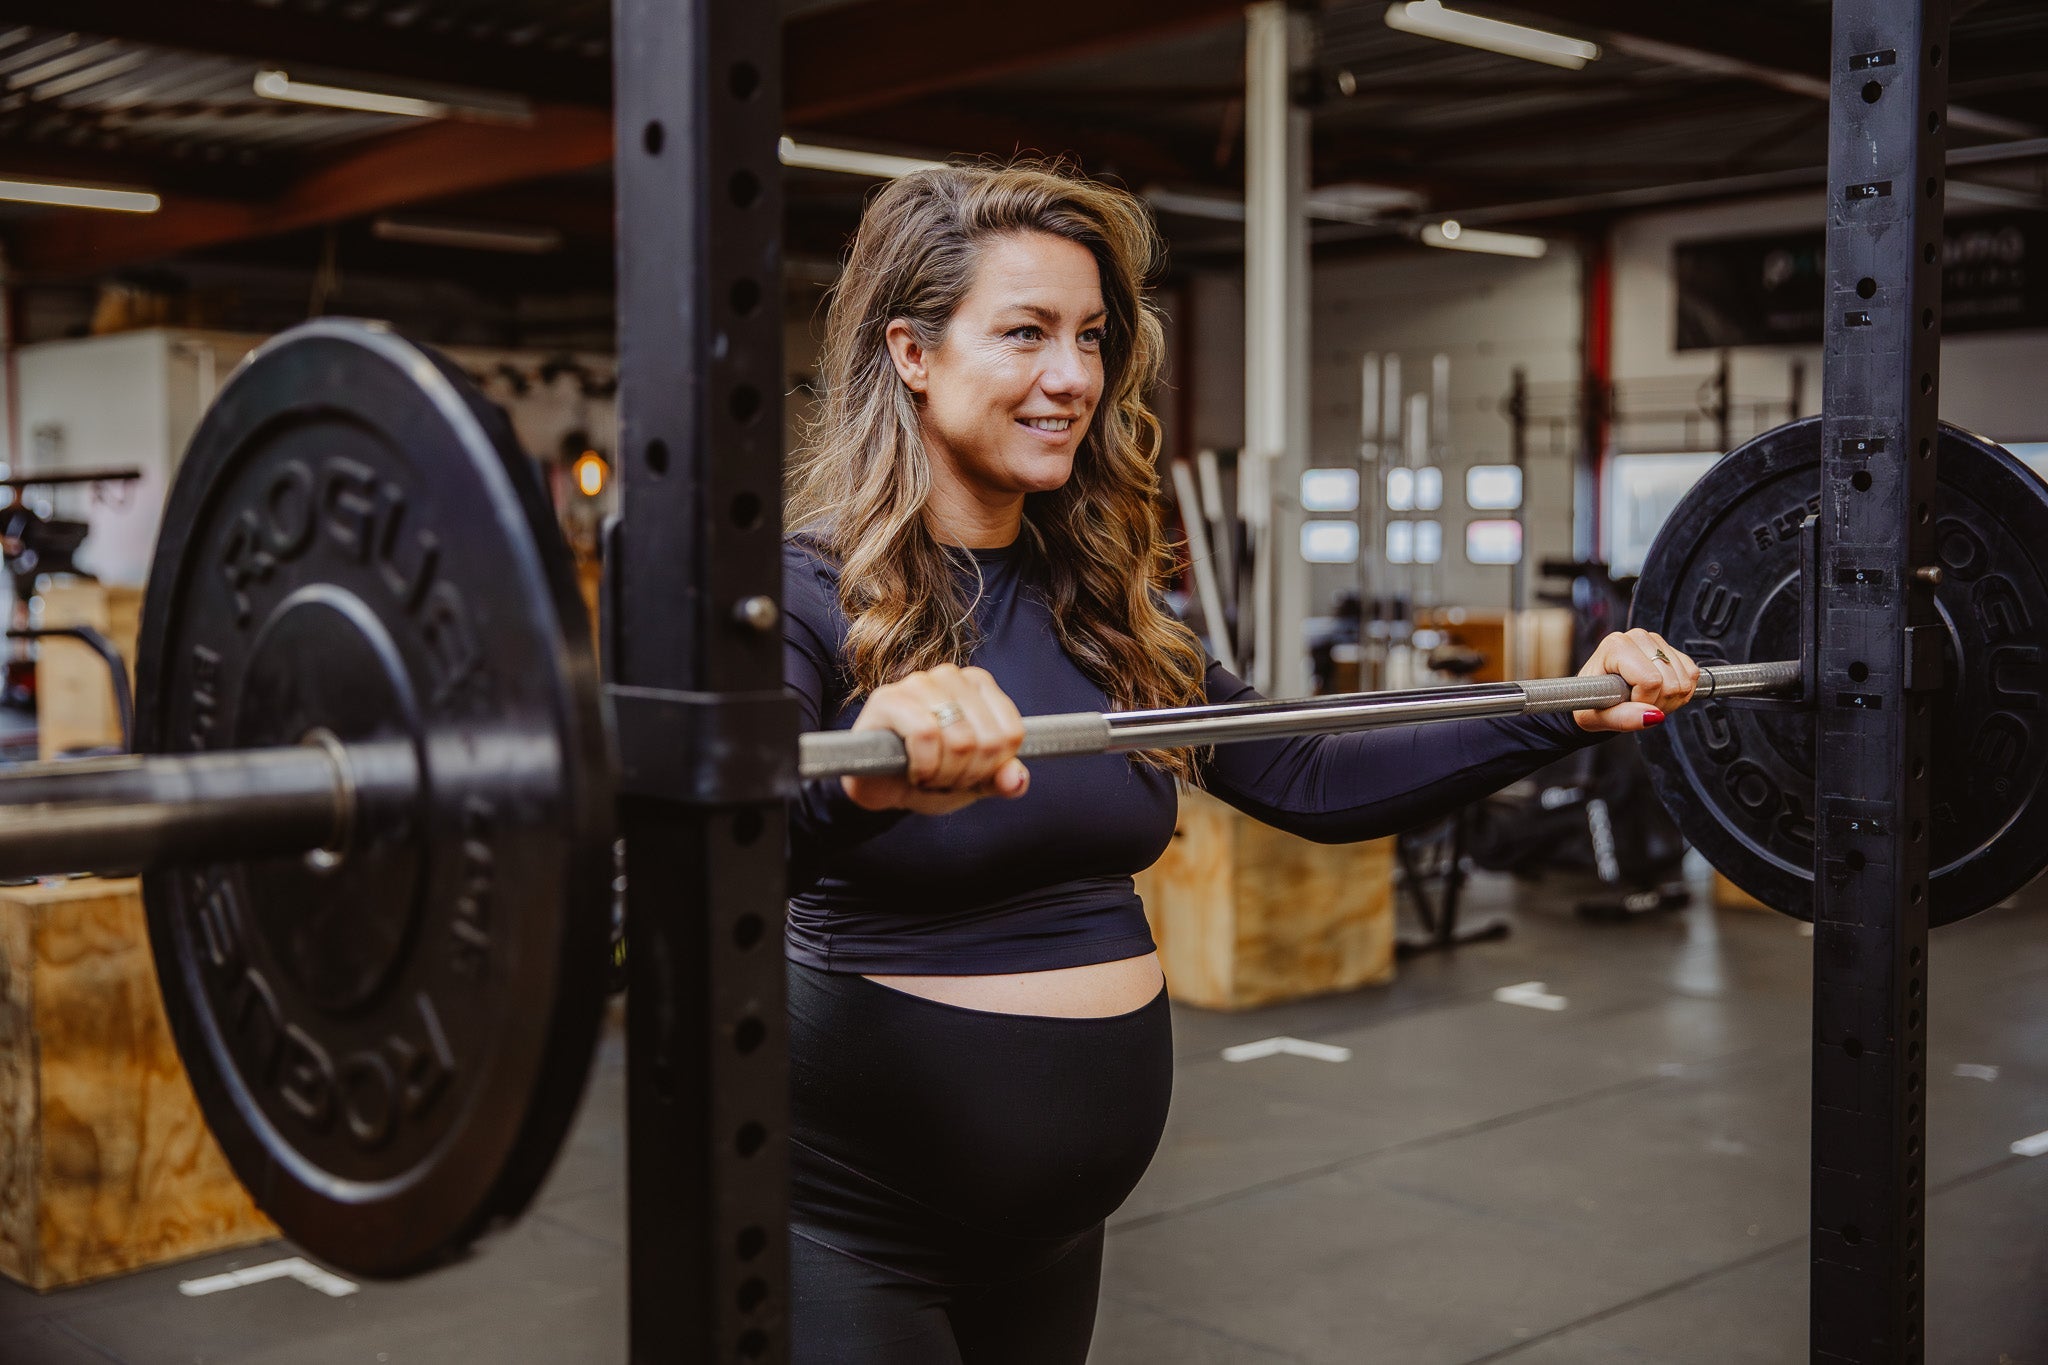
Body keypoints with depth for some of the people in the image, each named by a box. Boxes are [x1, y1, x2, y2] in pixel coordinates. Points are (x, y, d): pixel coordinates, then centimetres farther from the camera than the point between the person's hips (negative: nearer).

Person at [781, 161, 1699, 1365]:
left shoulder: (1102, 608, 5)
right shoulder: (811, 591, -15)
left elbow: (1307, 781, 9)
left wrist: (1569, 715, 0)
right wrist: (863, 783, -53)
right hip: (849, 1221, -6)